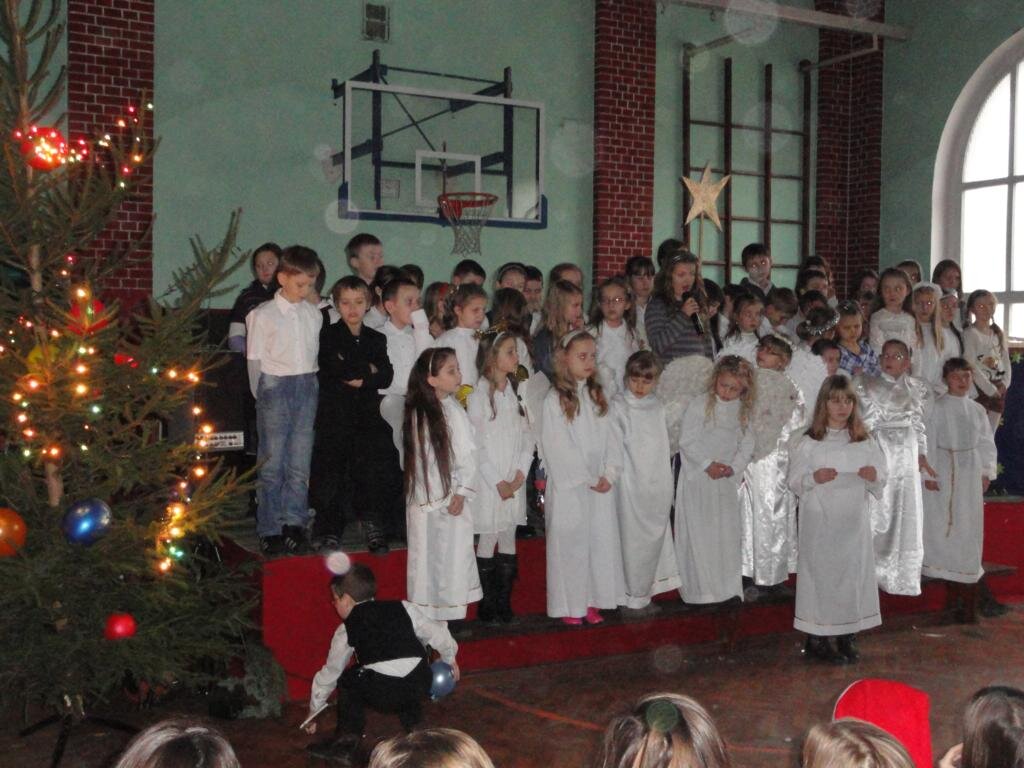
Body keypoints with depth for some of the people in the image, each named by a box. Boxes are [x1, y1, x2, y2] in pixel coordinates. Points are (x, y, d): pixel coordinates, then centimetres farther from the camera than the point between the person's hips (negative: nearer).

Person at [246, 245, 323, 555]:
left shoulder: (314, 314, 9)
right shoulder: (263, 314, -2)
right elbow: (254, 359, 0)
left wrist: (310, 387, 7)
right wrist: (261, 396, -2)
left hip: (306, 387, 4)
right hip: (275, 387, -4)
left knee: (300, 462, 4)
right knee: (272, 462, 0)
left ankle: (294, 524, 11)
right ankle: (270, 531, 7)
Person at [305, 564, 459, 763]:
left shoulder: (346, 630, 15)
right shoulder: (403, 608, 18)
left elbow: (329, 674, 26)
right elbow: (437, 633, 18)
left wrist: (313, 714, 39)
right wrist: (451, 659, 39)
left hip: (381, 694, -4)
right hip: (420, 686, 4)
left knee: (347, 680, 23)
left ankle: (347, 737, 17)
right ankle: (413, 722, 33)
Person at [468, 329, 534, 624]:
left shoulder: (517, 392, 7)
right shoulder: (480, 395, -9)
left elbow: (527, 435, 6)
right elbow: (476, 445, -11)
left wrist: (521, 473, -6)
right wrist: (498, 482, -12)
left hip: (515, 480, 5)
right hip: (490, 480, -5)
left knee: (508, 539, 9)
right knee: (488, 539, 2)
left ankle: (504, 603, 19)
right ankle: (487, 604, 13)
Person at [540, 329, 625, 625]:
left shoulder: (597, 396, 10)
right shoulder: (555, 400, -9)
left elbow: (610, 437, 8)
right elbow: (557, 447, -12)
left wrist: (610, 474, -5)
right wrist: (586, 479, -12)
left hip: (601, 485, 6)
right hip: (569, 486, -5)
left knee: (601, 540, 7)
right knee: (570, 543, 1)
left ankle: (592, 600, 18)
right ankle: (569, 605, 11)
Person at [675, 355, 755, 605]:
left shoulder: (742, 411, 5)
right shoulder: (699, 405, -8)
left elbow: (747, 444, 6)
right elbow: (686, 441, -10)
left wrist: (733, 467, -10)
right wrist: (707, 464, -16)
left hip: (727, 481, 4)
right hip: (698, 479, -4)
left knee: (728, 532, 6)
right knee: (699, 533, -1)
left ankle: (728, 587, 18)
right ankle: (700, 588, 8)